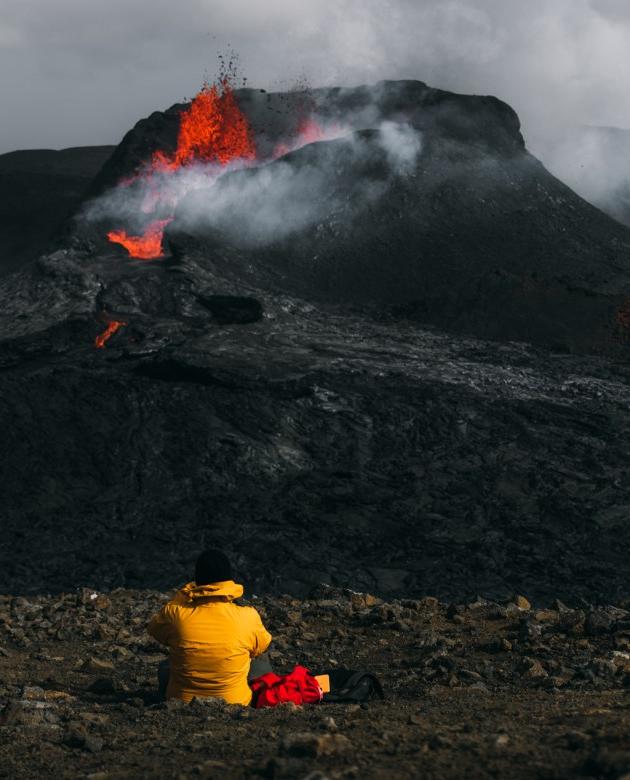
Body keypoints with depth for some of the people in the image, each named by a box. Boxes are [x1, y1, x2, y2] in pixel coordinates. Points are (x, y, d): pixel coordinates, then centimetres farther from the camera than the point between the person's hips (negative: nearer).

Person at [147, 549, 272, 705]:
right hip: (234, 703, -1)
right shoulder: (247, 617, -20)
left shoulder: (174, 613, -19)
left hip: (182, 702, 1)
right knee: (260, 662, 28)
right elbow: (263, 646, 3)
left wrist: (183, 592, 8)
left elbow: (154, 629, 6)